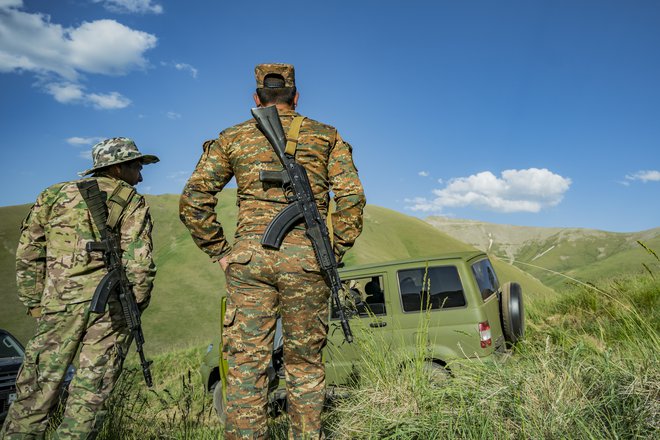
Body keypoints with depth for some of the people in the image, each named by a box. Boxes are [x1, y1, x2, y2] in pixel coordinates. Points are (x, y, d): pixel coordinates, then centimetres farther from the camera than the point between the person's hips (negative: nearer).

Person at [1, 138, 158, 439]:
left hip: (60, 304, 3)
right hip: (111, 307, -2)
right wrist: (135, 307, 3)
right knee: (89, 398, 5)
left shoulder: (56, 194, 14)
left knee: (35, 393, 11)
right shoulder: (133, 203, 4)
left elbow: (29, 251, 9)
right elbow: (139, 262, -7)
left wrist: (35, 303, 13)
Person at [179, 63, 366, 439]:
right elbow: (352, 197, -1)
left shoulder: (232, 138, 12)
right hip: (306, 260, 0)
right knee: (305, 363, 12)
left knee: (246, 363, 6)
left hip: (249, 259, 0)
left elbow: (194, 200, 5)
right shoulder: (326, 136, 11)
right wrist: (336, 251, 5)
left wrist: (220, 251, 9)